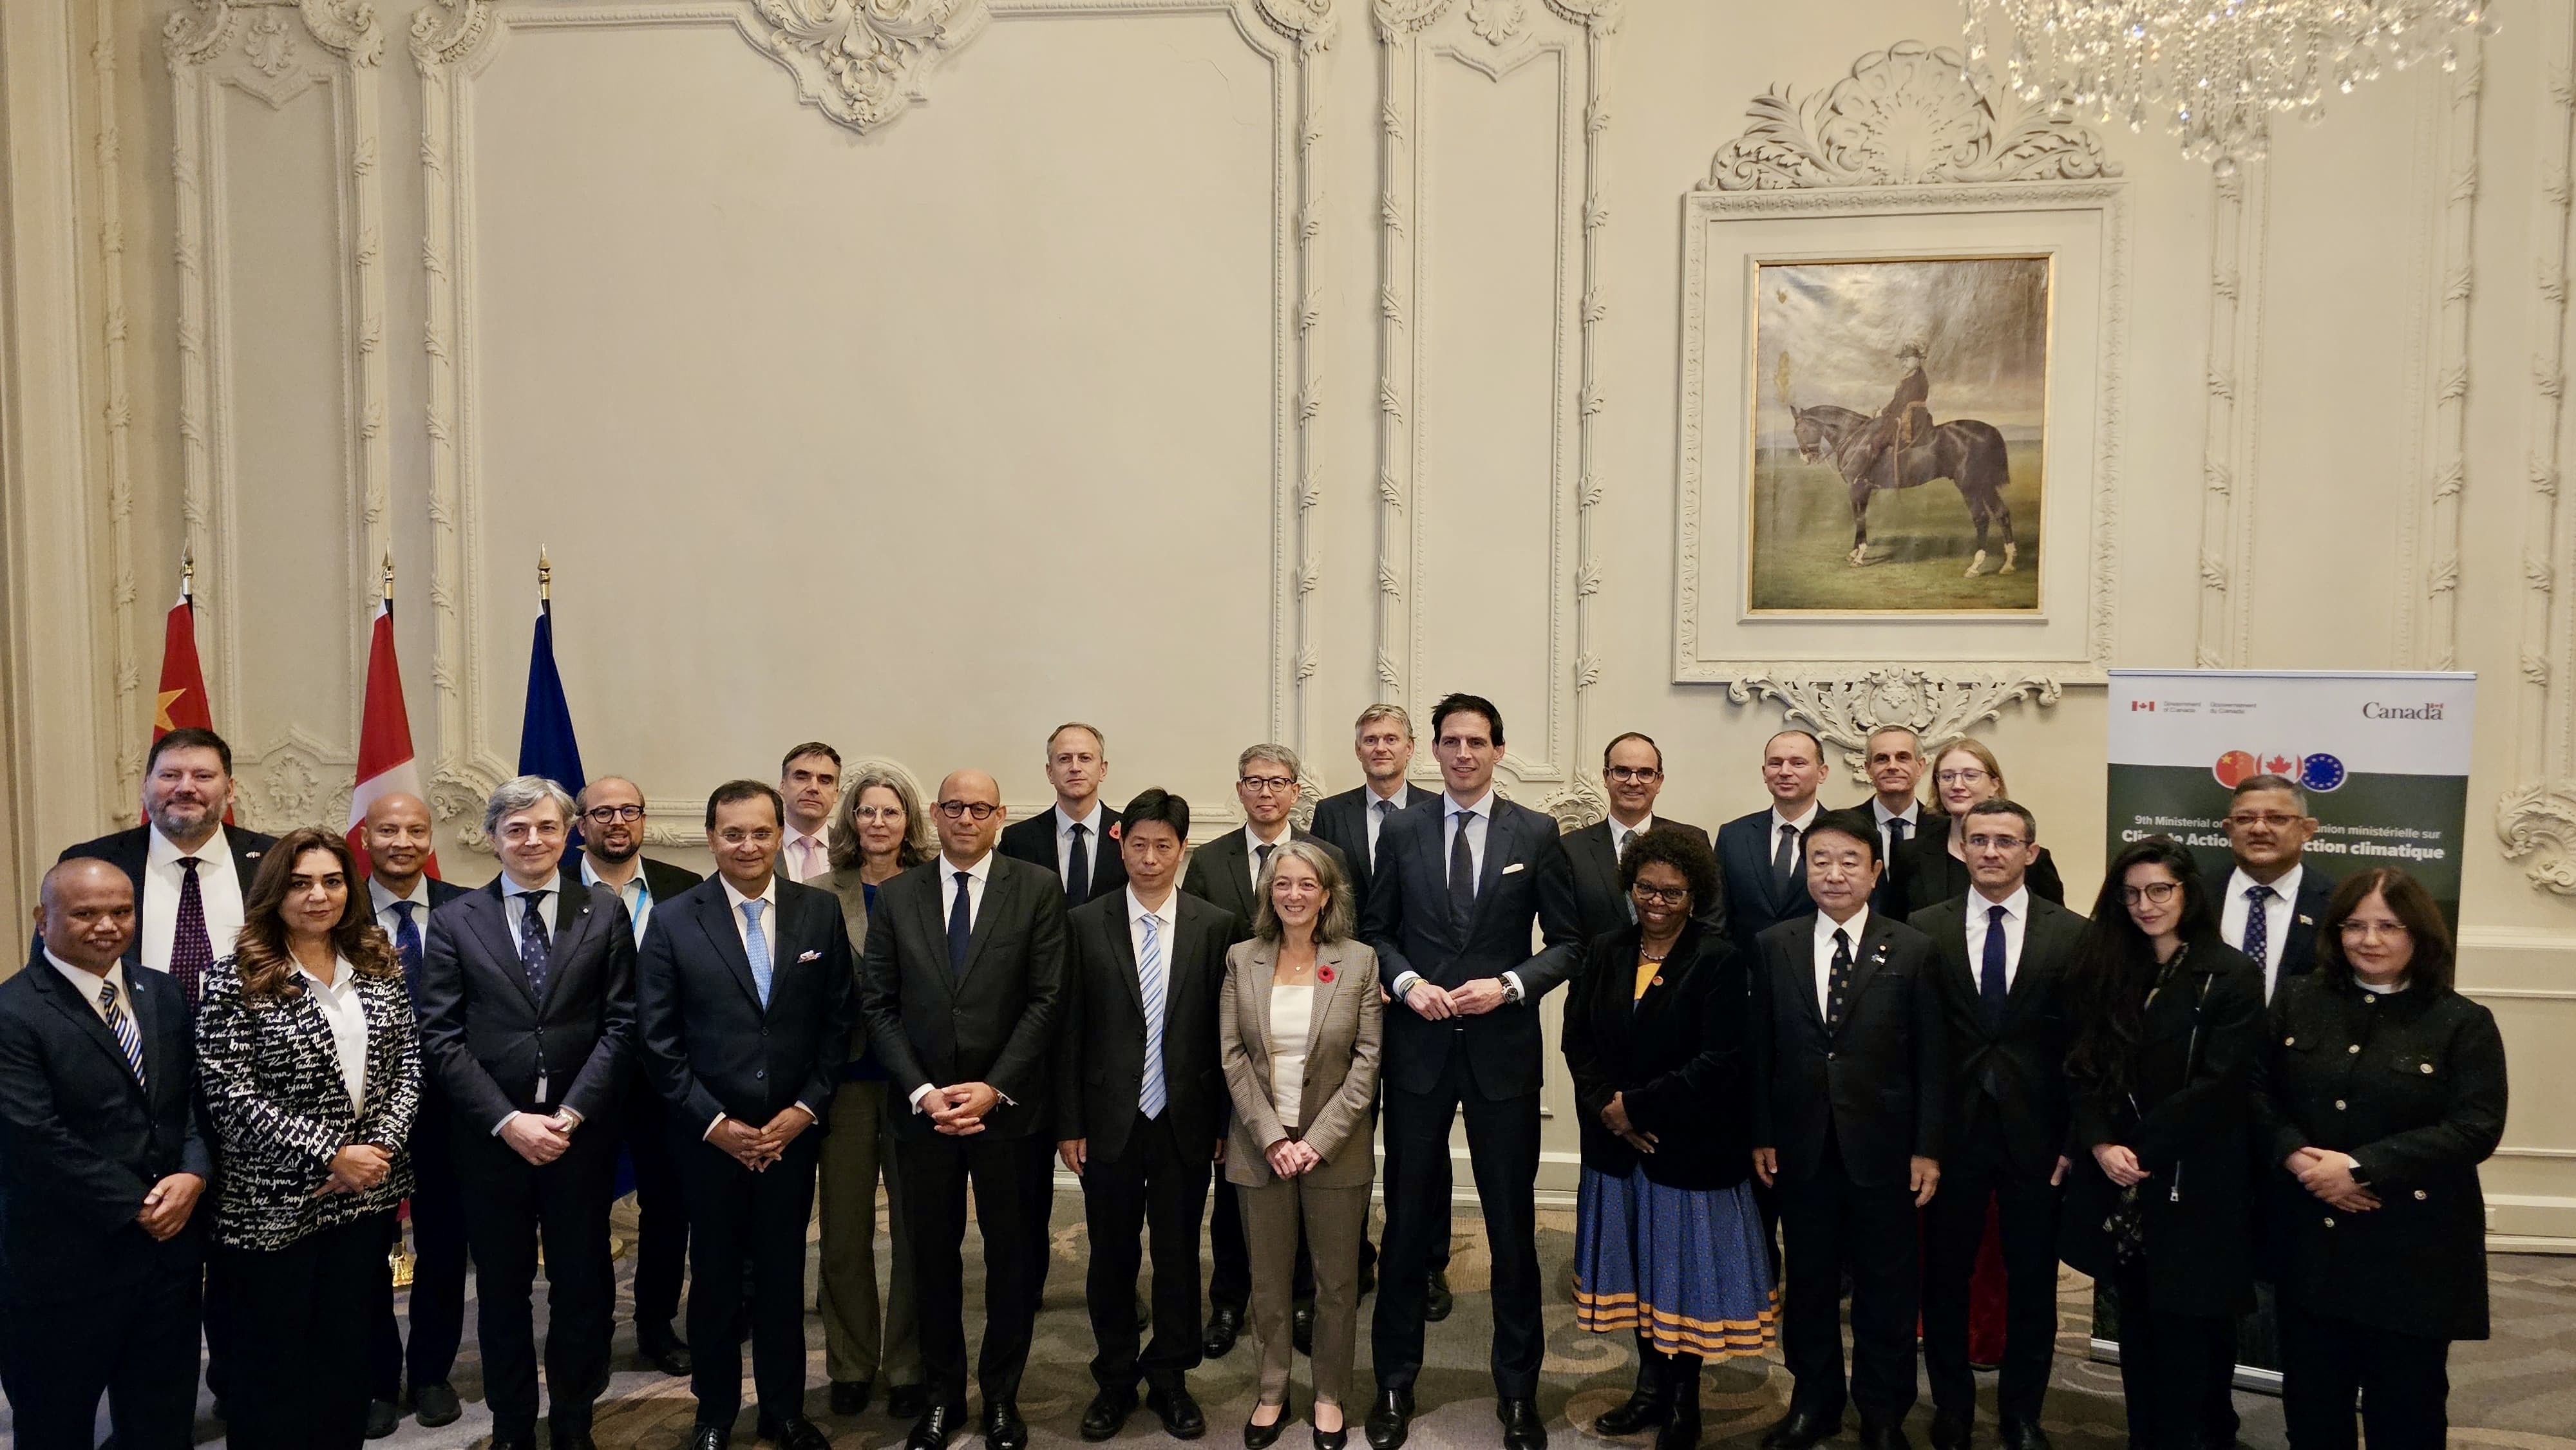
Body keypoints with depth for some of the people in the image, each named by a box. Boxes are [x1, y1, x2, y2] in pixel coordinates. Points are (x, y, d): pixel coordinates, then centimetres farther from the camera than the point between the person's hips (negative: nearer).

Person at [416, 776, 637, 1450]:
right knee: (501, 1290, 13)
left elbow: (620, 1023, -2)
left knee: (584, 1286, 9)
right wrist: (507, 1121, -12)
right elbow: (440, 1037, -3)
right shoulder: (454, 921, 2)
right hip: (490, 1136, 0)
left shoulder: (604, 913, 2)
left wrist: (572, 1113, -12)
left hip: (581, 1134, 0)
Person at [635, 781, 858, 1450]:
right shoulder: (673, 921, -4)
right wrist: (714, 1122, -10)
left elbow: (837, 1020, 2)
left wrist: (806, 1108, -7)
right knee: (714, 1280, 12)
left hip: (792, 1133, 1)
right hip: (710, 1137, -1)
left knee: (783, 1276, 12)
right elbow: (658, 1038, -5)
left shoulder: (821, 912, 0)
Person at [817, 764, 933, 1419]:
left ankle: (908, 1367, 20)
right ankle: (850, 1366, 24)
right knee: (845, 1232, 8)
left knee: (916, 1230, 6)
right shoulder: (822, 895, 3)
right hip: (847, 1077, 1)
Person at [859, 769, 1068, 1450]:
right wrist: (920, 1091, -9)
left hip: (1010, 1108, -1)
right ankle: (942, 1393, 27)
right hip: (922, 1107, 2)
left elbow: (1047, 999, -6)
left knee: (1013, 1257, 9)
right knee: (933, 1255, 11)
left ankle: (1001, 1395, 25)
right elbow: (878, 1003, 2)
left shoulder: (1038, 889, -3)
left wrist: (994, 1088, -13)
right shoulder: (896, 895, 4)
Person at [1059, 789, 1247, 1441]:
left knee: (1179, 1257, 11)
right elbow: (1069, 1030, 0)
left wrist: (1225, 1120, -1)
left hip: (1186, 1124, 0)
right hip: (1109, 1122, 0)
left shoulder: (1218, 926, -2)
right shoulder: (1085, 924, -1)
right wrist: (1068, 1123, -2)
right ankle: (1115, 1380, 29)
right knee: (1111, 1258, 11)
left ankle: (1170, 1380, 28)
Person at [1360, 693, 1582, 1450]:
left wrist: (1510, 984, -14)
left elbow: (1568, 941, 1)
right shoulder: (1401, 832, 3)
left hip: (1503, 1049, -1)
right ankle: (1395, 1382, 26)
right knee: (1408, 1219, 10)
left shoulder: (1536, 834, -1)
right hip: (1418, 1047, 1)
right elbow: (1375, 931, 8)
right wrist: (1406, 982, -10)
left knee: (1512, 1224, 8)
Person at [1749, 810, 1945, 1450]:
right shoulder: (1775, 946, 1)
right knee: (1808, 1282, 13)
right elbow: (1761, 1049, 3)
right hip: (1801, 1148, 2)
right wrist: (1761, 1135, 0)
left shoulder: (1912, 951, -4)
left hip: (1881, 1150, -1)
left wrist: (1928, 1149, -6)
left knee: (1886, 1288, 10)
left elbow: (1932, 1058, -3)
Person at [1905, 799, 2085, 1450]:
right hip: (1951, 1130, 0)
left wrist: (2076, 1139, -3)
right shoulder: (1924, 929, -1)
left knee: (2032, 1284, 12)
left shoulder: (2071, 933, -2)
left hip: (2035, 1134, 0)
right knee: (1944, 1279, 11)